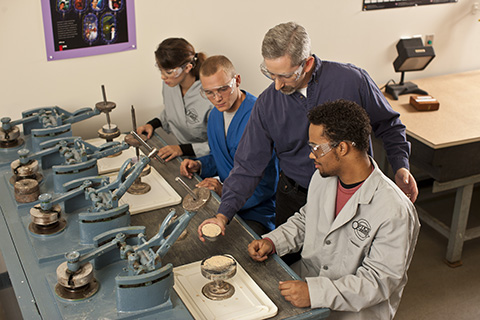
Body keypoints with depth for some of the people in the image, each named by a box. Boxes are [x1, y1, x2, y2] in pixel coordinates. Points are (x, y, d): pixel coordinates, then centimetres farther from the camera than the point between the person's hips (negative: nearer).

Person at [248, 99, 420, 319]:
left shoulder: (395, 212, -24)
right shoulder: (322, 177, -1)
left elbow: (378, 281, -22)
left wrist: (315, 292, -31)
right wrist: (271, 242, 0)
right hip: (308, 275, 6)